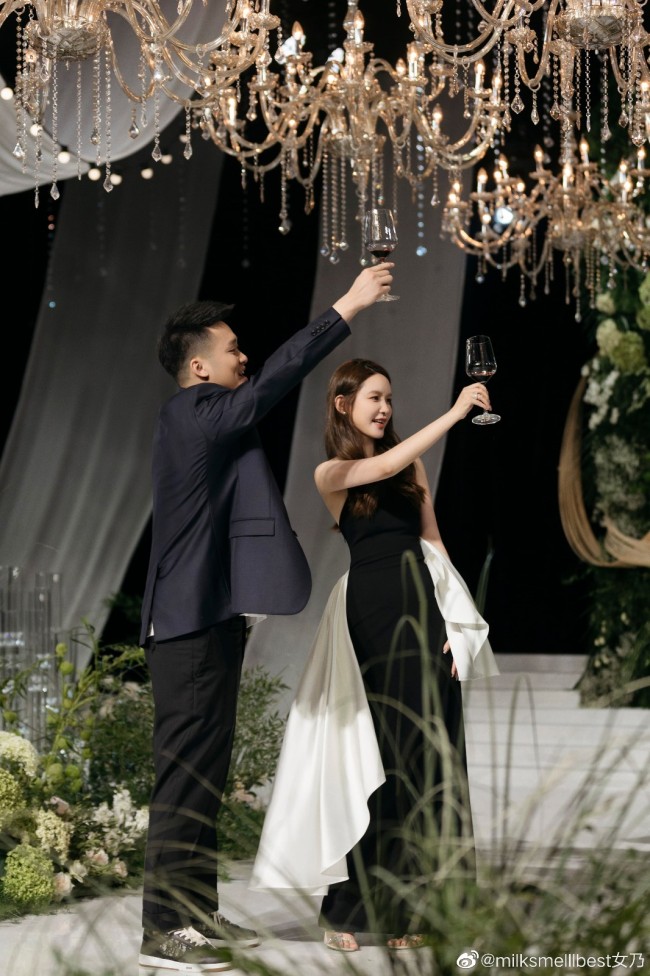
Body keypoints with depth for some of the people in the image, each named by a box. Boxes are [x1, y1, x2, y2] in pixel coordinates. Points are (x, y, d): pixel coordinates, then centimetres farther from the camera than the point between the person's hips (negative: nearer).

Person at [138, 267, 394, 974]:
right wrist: (345, 309, -21)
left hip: (210, 617, 11)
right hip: (192, 619, -11)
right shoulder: (193, 411, -13)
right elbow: (272, 381, -22)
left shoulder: (201, 423, 19)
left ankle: (196, 912, 20)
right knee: (185, 770, -8)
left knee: (204, 768, 13)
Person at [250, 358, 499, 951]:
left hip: (422, 612, 3)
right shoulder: (332, 474, 4)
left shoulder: (411, 463, 15)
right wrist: (454, 414, -19)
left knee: (425, 759, 0)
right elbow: (384, 467, -16)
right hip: (370, 610, -3)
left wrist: (453, 623, 4)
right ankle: (351, 906, 8)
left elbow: (433, 540, 13)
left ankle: (408, 911, 6)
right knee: (375, 756, -2)